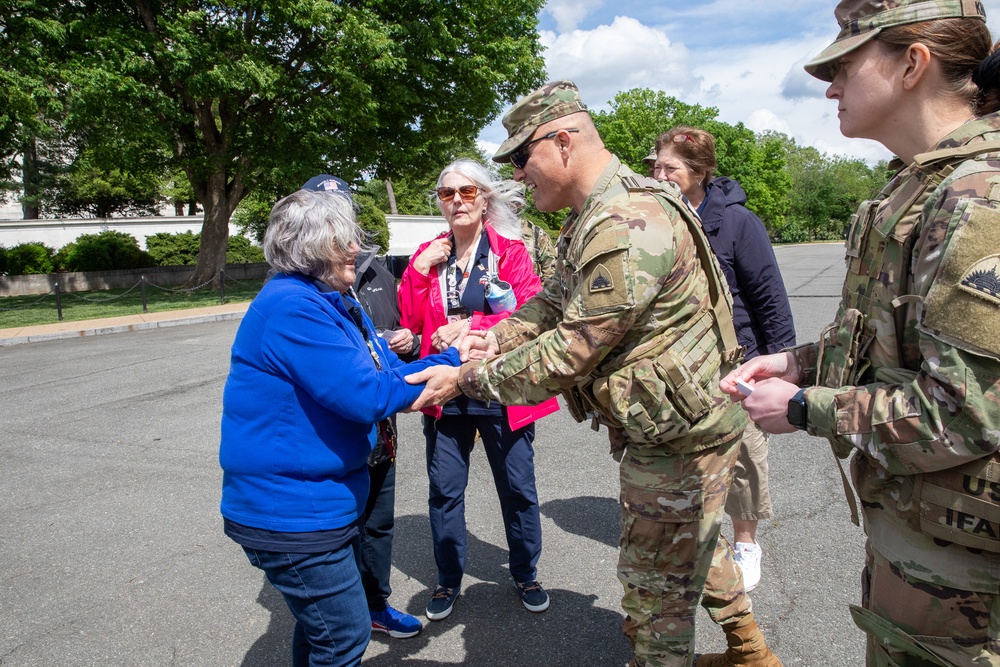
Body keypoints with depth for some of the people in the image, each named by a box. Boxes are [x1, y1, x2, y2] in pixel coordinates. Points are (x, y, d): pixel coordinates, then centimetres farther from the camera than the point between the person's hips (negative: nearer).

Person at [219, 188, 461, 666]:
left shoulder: (336, 304, 9)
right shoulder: (293, 307, -24)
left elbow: (390, 371, 7)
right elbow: (368, 396, -28)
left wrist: (454, 358, -8)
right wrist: (449, 362, -18)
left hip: (324, 499, 10)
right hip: (290, 514, -10)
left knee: (323, 627, 26)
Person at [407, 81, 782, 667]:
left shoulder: (627, 228, -29)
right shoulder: (595, 213, 8)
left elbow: (566, 356, -27)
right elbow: (558, 299, 14)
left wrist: (466, 380, -17)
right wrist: (498, 335, -3)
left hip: (679, 436, -11)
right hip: (682, 423, 11)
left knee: (657, 587, 7)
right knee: (698, 540, 29)